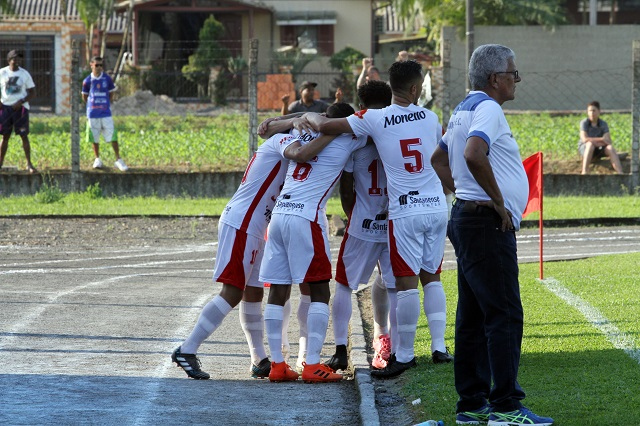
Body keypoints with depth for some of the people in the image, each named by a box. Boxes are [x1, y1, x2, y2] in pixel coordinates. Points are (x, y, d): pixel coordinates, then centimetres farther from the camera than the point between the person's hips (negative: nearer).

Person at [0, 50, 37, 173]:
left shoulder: (25, 74, 0)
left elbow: (32, 93, 2)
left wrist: (21, 102, -12)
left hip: (20, 107, -1)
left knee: (24, 135, -4)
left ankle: (29, 164, -2)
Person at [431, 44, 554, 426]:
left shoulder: (464, 110, 17)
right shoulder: (488, 108, -14)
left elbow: (439, 160, 28)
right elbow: (474, 155, -31)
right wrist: (498, 201, -20)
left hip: (467, 218, 11)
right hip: (488, 223, -11)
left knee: (473, 316, 11)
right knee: (504, 315, -10)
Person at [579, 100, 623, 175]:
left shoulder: (603, 124, -3)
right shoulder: (584, 123, -12)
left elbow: (608, 141, -12)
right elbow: (584, 139, -25)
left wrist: (595, 141, -26)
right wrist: (601, 139, -24)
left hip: (598, 149, 3)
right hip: (584, 148, -3)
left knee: (610, 148, -27)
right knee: (590, 144, -38)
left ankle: (620, 173, -42)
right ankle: (585, 172, -49)